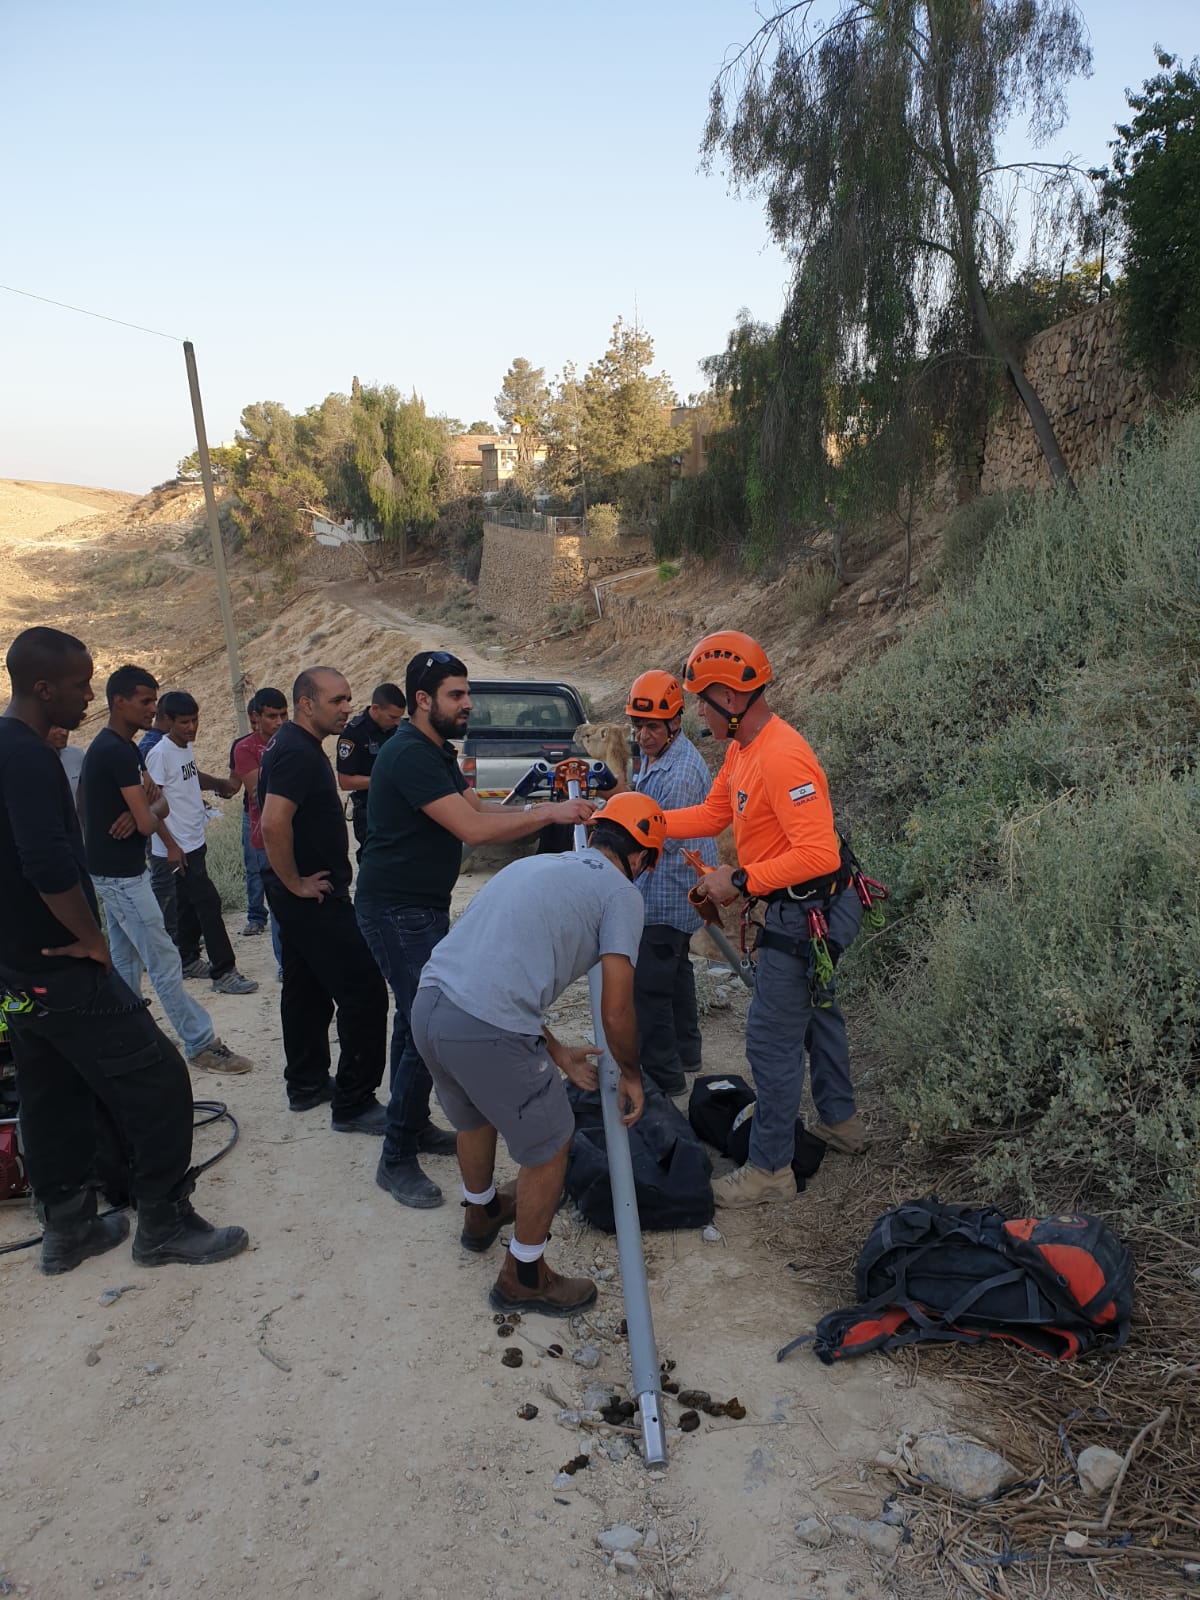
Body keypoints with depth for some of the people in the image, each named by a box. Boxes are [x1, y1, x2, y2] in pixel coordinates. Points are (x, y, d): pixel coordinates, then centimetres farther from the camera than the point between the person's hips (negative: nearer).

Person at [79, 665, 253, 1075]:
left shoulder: (113, 747, 12)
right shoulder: (118, 751, -20)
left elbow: (159, 802, 9)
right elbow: (147, 822, -23)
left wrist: (143, 810, -13)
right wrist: (145, 812, 0)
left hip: (111, 871, 10)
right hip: (122, 874, -10)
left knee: (125, 962, 16)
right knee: (164, 962, -5)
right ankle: (201, 1045, 1)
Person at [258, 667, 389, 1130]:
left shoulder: (291, 746, 13)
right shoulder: (298, 753, -21)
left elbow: (277, 823, 25)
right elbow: (274, 825, -32)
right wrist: (295, 882, -21)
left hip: (302, 897, 11)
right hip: (313, 897, -11)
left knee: (306, 989, 18)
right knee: (363, 992, -7)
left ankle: (307, 1083, 30)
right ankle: (354, 1104, -1)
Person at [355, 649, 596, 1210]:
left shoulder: (437, 752, 12)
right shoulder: (410, 754, -22)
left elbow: (479, 807, 7)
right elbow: (474, 829, -27)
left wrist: (547, 808, -6)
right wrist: (550, 814, -21)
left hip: (424, 907, 10)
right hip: (397, 911, -10)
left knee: (416, 1018, 18)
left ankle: (414, 1126, 32)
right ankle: (396, 1161, 1)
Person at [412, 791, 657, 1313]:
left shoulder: (535, 865, 24)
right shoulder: (619, 892, 2)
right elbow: (616, 1012, -3)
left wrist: (555, 1051, 29)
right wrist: (631, 1076, 16)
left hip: (428, 1004, 8)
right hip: (487, 1032, -8)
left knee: (474, 1117, 34)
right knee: (549, 1147, 16)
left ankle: (481, 1214, 59)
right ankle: (523, 1278, 33)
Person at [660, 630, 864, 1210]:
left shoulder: (782, 759, -28)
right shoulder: (741, 748, 5)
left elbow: (820, 853, -32)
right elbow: (712, 814, 13)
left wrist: (741, 880, -27)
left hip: (801, 915, -11)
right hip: (798, 909, 11)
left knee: (771, 1040, -2)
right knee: (815, 1012, 25)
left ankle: (770, 1170, 12)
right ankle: (841, 1121, 45)